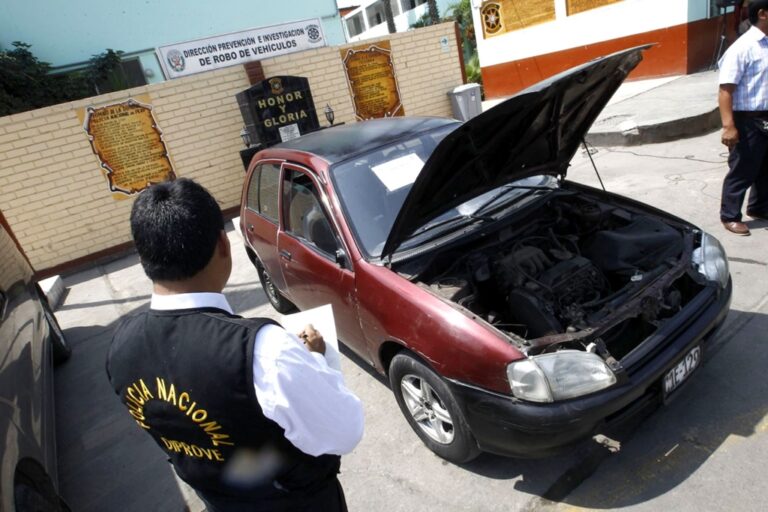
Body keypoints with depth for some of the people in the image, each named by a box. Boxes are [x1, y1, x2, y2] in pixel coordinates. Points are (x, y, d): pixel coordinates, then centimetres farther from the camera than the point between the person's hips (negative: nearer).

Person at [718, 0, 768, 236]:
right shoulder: (743, 47, -13)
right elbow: (726, 89, -18)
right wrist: (728, 126, -25)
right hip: (748, 120, -7)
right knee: (742, 171, 2)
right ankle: (730, 216, 15)